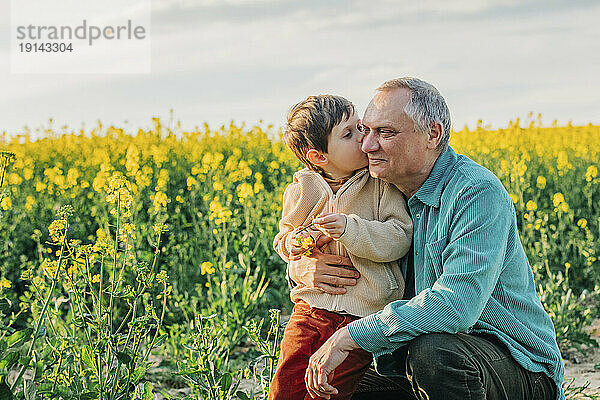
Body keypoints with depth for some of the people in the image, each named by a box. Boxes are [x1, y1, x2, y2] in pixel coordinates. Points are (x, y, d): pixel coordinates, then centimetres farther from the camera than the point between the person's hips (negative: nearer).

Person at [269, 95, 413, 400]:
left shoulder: (382, 185, -4)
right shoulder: (300, 191, 4)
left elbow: (400, 240, -11)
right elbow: (283, 237, 17)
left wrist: (351, 229, -24)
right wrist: (292, 242, -7)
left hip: (361, 316, -3)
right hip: (309, 308, 3)